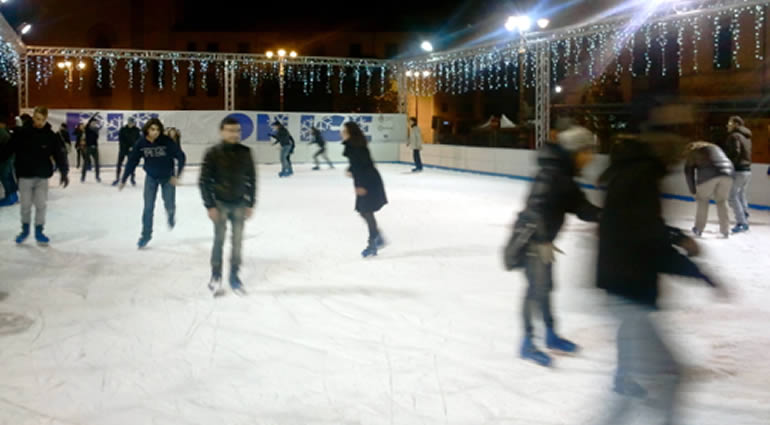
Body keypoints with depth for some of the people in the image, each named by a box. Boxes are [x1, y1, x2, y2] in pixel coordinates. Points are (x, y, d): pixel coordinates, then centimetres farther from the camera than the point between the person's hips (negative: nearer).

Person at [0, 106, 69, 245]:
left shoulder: (50, 135, -4)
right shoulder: (21, 132, -7)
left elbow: (58, 154, -2)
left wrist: (64, 172, -7)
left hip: (42, 176, 1)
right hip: (25, 175, -1)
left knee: (42, 205, 4)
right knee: (25, 205, 8)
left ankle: (39, 232, 18)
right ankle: (25, 230, 27)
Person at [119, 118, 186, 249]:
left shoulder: (167, 142, -24)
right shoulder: (141, 143, -16)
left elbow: (181, 157, -18)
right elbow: (132, 161, -7)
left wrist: (177, 175, -21)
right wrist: (124, 180, -4)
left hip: (167, 177, -1)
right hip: (151, 177, 1)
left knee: (169, 206, 5)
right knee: (148, 207, -1)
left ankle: (171, 215, 44)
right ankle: (146, 235, 15)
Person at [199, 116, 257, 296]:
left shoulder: (245, 152, -1)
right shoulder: (213, 153, -10)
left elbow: (251, 178, 6)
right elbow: (204, 181, -7)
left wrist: (250, 204, 4)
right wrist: (210, 205, -11)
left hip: (239, 203, 3)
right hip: (220, 203, -3)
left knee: (237, 241, 6)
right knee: (219, 240, -2)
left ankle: (234, 276, 19)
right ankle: (215, 278, 10)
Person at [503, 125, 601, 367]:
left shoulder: (565, 176, 11)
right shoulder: (552, 172, -20)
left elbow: (580, 207, 8)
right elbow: (538, 207, -27)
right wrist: (543, 242, -26)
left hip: (542, 238, 10)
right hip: (531, 238, -10)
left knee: (545, 287, 18)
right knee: (537, 288, -7)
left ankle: (551, 335, 31)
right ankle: (527, 343, 1)